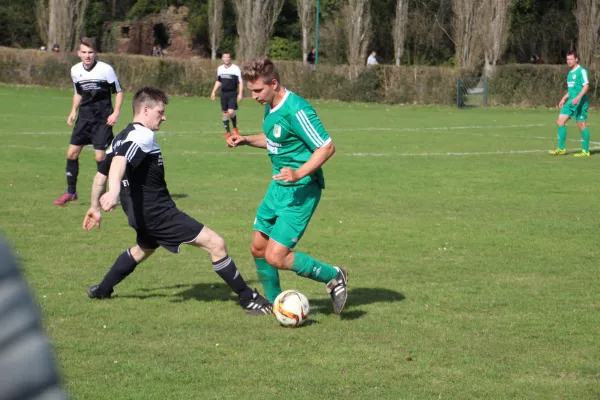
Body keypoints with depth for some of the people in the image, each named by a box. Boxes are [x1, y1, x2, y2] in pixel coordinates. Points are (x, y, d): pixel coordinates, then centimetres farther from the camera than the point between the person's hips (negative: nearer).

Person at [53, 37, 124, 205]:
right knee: (72, 153, 0)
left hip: (102, 120, -4)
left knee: (100, 157, -7)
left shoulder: (106, 70, -13)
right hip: (84, 117, 4)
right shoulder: (75, 70, 1)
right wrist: (73, 111, 7)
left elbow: (118, 92, -4)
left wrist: (116, 112, -14)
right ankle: (71, 192, 14)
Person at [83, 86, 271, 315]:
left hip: (142, 213, 10)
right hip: (157, 212, -10)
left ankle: (102, 290, 48)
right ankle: (248, 298, -9)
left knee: (145, 248, 40)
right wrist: (114, 192, -50)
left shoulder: (122, 138, 15)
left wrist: (95, 207, 32)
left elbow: (100, 174, 23)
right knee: (216, 244, -11)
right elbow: (119, 162, -35)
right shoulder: (142, 136, -16)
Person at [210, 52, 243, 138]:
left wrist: (240, 94, -12)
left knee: (231, 112, -17)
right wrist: (214, 91, 15)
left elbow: (240, 82, -5)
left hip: (232, 93, -5)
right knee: (224, 113, 4)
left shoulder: (236, 68, -7)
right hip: (223, 93, 5)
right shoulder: (220, 69, 8)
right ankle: (228, 132, 13)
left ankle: (235, 128, 8)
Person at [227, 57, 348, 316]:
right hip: (278, 186, 9)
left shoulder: (296, 110, -23)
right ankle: (274, 302, 32)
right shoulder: (270, 106, 6)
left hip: (301, 191, -9)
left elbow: (327, 147, -21)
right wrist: (246, 140, 9)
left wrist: (299, 173, -31)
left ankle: (333, 277, 5)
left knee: (275, 257, -13)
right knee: (258, 248, 13)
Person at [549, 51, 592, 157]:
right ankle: (561, 149, 3)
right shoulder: (570, 73, 17)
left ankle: (585, 151, 5)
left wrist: (578, 98, -29)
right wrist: (564, 99, 21)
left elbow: (586, 86, -18)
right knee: (560, 121, 0)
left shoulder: (581, 71, -10)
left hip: (580, 103, -8)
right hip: (570, 102, 8)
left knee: (581, 125, -4)